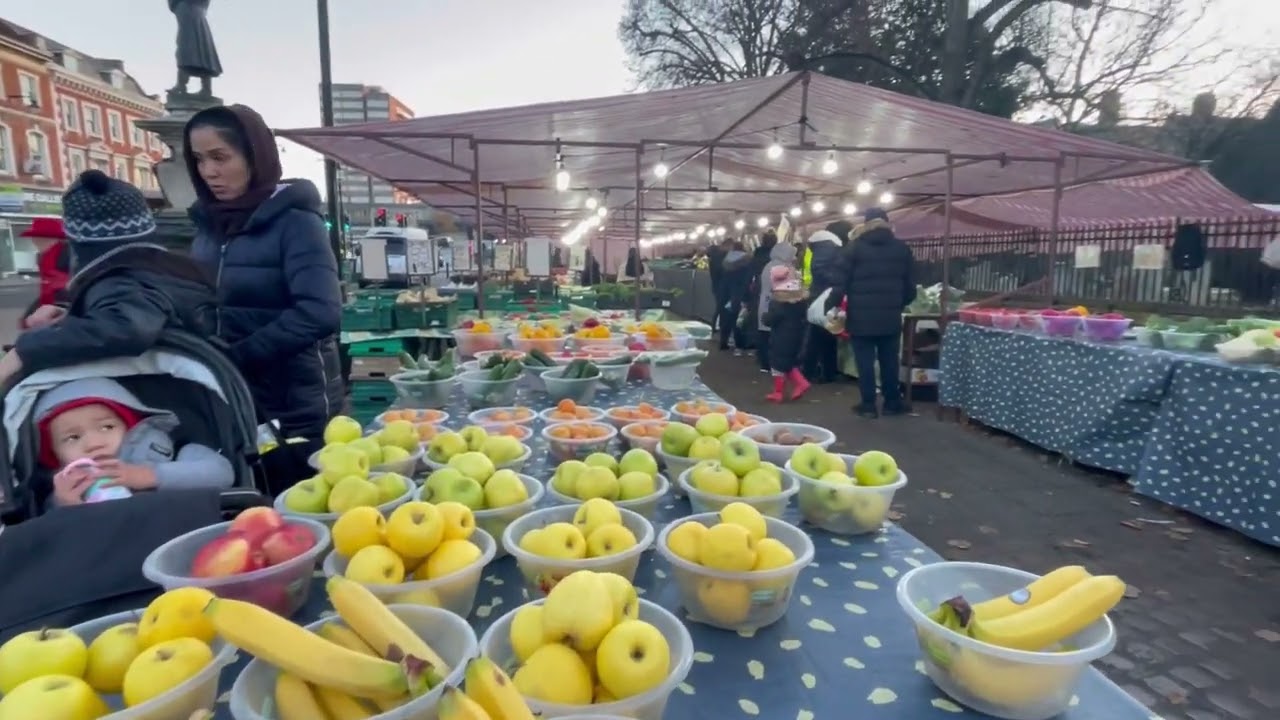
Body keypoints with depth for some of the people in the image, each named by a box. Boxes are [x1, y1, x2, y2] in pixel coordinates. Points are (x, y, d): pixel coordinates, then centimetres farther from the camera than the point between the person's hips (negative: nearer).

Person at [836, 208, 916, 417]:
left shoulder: (855, 247, -3)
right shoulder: (902, 249, 8)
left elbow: (842, 280, -6)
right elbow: (910, 285, 11)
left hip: (861, 316, -3)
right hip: (891, 316, 3)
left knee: (865, 361, 2)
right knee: (890, 361, 11)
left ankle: (868, 405, 6)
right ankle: (892, 402, 18)